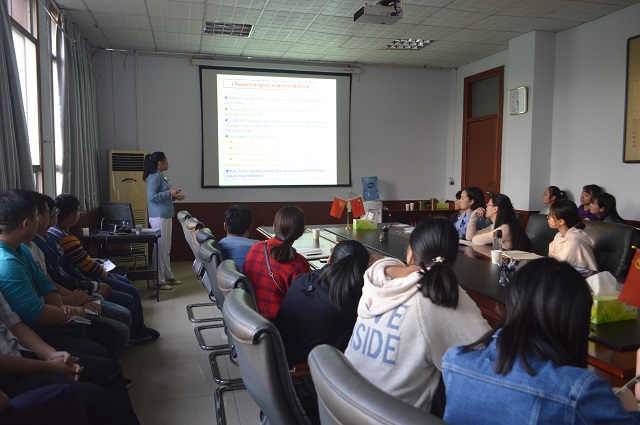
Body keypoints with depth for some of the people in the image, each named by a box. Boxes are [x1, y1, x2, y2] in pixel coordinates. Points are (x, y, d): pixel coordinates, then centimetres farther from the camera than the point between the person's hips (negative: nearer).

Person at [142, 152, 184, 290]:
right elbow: (151, 197, -22)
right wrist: (169, 193, -18)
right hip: (159, 217, -10)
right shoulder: (154, 177, -15)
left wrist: (175, 197, 11)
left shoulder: (162, 176, 15)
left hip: (166, 216, 10)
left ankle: (168, 276, 26)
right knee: (160, 248, -4)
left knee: (166, 248, 16)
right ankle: (159, 280, 4)